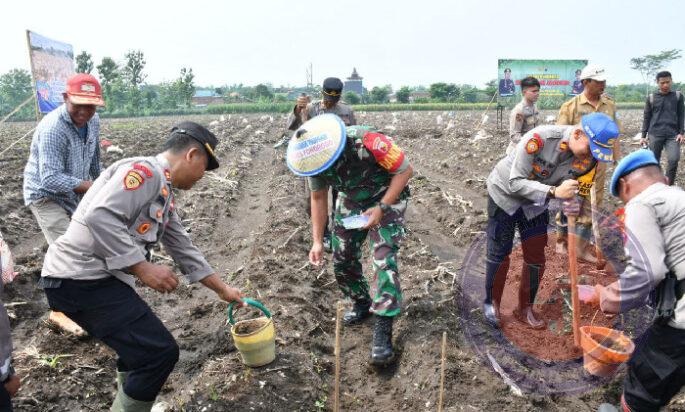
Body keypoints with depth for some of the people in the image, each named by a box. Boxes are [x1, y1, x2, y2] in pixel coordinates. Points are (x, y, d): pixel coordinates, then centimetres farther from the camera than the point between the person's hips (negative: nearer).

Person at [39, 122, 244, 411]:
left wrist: (223, 290, 28)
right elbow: (100, 217, -27)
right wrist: (143, 268, -22)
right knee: (159, 352, -9)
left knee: (141, 348, 23)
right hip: (81, 278, -10)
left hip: (97, 279, 10)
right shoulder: (145, 170, -14)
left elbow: (183, 249, 24)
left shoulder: (164, 196, 17)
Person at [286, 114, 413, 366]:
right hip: (351, 202, 5)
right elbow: (318, 198, -3)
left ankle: (383, 331, -12)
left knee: (384, 258, -18)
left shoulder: (367, 142, -36)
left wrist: (381, 208, -29)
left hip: (386, 197, -5)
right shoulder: (316, 159, -19)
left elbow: (405, 170, -23)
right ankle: (362, 304, 31)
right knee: (342, 259, 5)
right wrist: (317, 241, -6)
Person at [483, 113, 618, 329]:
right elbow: (515, 183, -33)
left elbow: (569, 183, -6)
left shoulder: (588, 157, -18)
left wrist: (569, 198, -29)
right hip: (504, 193, -5)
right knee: (499, 254, 2)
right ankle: (491, 302, 24)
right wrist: (553, 192, -44)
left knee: (536, 258, 6)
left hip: (535, 203, 5)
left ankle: (525, 309, 26)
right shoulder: (539, 138, -35)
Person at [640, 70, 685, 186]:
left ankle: (669, 186, -1)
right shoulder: (651, 98, 6)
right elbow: (646, 118, 9)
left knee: (674, 159, -15)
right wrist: (643, 136, 5)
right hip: (655, 135, 0)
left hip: (673, 135, 0)